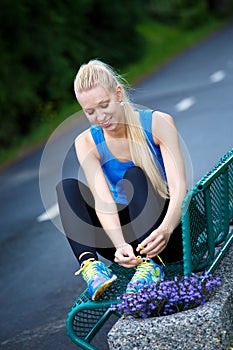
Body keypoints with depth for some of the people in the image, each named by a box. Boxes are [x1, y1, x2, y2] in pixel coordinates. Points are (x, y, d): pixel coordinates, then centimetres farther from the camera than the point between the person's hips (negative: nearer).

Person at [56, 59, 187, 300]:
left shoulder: (157, 123, -12)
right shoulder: (87, 143, -5)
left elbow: (179, 188, -21)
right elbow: (102, 201, -19)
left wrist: (165, 230, -41)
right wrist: (120, 245, -38)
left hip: (168, 235, -3)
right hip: (127, 234, 3)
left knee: (134, 175, -27)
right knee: (67, 187, -15)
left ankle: (152, 264, -37)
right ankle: (89, 263, -35)